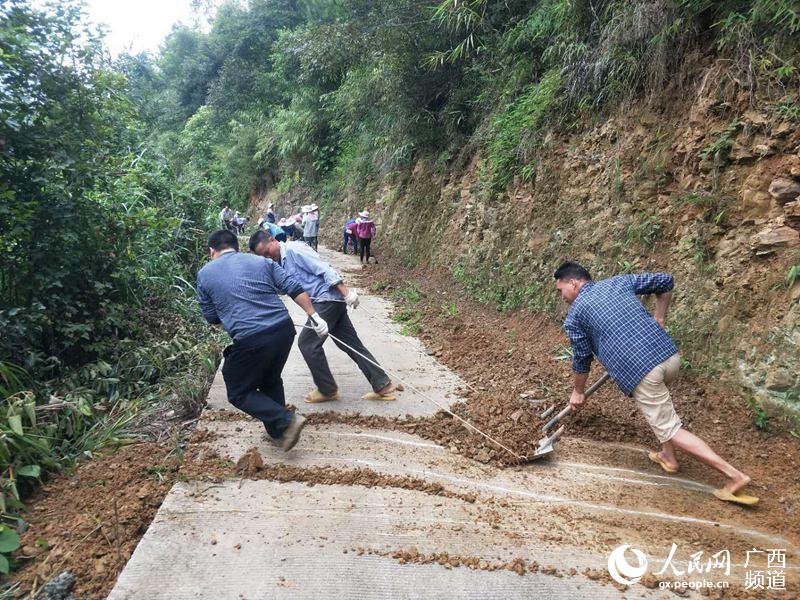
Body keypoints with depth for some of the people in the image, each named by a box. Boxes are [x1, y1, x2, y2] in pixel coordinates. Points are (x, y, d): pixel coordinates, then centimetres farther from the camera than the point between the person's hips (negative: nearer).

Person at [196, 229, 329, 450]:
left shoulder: (205, 274, 9)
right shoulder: (262, 262, 13)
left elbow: (211, 317, 14)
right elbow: (295, 289, 5)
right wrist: (314, 316, 7)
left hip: (250, 340, -4)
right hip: (284, 330, 5)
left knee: (239, 393, 16)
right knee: (271, 381, 27)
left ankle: (286, 421, 0)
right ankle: (277, 432, 36)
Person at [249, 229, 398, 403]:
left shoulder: (294, 249, -12)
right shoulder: (280, 262, 16)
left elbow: (324, 269, -18)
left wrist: (346, 292, -23)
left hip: (329, 298, -9)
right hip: (324, 302, 9)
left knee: (307, 342, -5)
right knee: (352, 344, 9)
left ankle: (327, 390, 8)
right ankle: (383, 385, 13)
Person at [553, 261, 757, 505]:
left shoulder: (574, 315, 5)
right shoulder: (619, 281, 18)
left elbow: (582, 359, 12)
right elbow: (666, 281, 23)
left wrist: (577, 392, 28)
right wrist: (658, 319, 28)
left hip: (638, 371, -7)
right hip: (670, 355, 7)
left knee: (670, 429, 5)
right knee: (659, 403, 34)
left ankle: (733, 475, 0)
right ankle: (668, 456, 32)